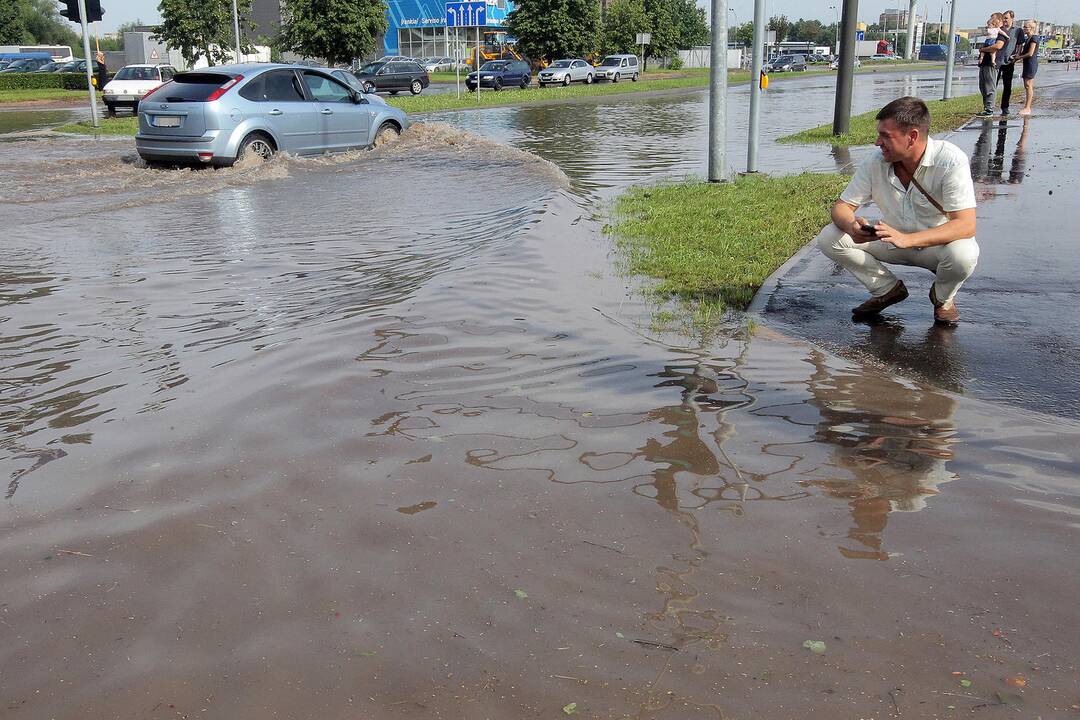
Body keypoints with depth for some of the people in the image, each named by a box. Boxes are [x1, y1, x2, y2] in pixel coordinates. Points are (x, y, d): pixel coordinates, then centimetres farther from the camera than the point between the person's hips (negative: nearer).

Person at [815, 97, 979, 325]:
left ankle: (943, 297, 0)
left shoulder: (951, 161, -26)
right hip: (894, 240, 3)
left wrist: (906, 239, -47)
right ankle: (887, 288, 6)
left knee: (963, 254, -38)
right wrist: (852, 226, -35)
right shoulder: (876, 161, -15)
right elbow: (842, 207, -8)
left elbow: (966, 226, -33)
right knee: (829, 237, -16)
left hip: (938, 243, -3)